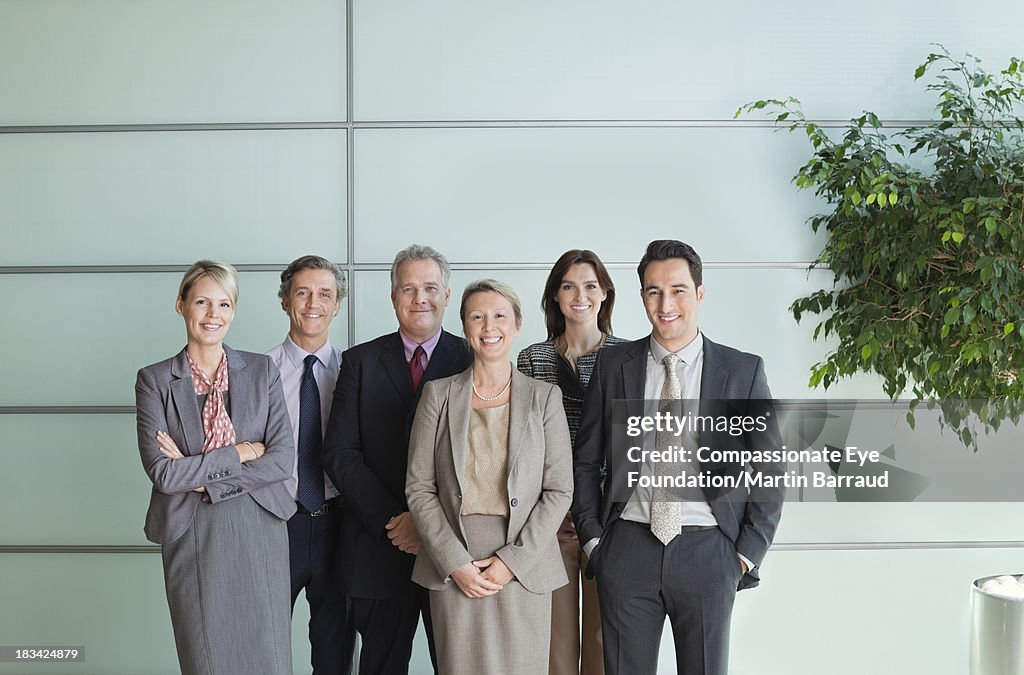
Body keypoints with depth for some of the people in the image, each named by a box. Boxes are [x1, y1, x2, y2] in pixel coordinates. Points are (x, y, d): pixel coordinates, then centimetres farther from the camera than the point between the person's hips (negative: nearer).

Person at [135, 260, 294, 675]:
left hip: (259, 531, 1)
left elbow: (284, 458, -4)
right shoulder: (154, 381, 1)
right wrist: (240, 452, -10)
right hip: (191, 536, -1)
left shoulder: (261, 371, 5)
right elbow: (162, 472, -9)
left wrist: (200, 475, -10)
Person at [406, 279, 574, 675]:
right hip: (453, 571, 0)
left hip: (524, 570, 0)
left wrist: (513, 560, -9)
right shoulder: (438, 394, 5)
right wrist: (455, 563, -7)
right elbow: (419, 487, 2)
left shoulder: (544, 397, 4)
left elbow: (559, 490, 0)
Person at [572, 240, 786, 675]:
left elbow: (769, 470, 4)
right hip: (628, 548, 1)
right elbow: (586, 460, 10)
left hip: (707, 553, -1)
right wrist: (592, 539, 3)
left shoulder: (743, 371, 2)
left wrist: (747, 554, -1)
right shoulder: (613, 365, 5)